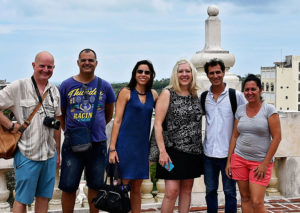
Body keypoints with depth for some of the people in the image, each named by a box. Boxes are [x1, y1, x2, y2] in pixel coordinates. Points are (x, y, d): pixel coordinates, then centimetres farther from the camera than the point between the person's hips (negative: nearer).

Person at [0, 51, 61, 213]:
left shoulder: (55, 91, 11)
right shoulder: (18, 87, -6)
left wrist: (58, 152, 17)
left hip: (50, 155, 5)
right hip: (27, 155, -5)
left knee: (44, 197, 12)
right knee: (22, 199, 2)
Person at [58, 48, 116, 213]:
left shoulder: (104, 86, 5)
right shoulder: (67, 85, 3)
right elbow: (60, 114, 12)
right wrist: (69, 131, 11)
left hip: (98, 143, 1)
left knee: (95, 186, 11)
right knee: (68, 186, 0)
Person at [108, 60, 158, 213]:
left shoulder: (153, 94, 10)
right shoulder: (126, 92, -2)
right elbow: (117, 120, -5)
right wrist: (112, 148, -11)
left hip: (142, 146, 4)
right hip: (125, 144, -4)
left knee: (137, 190, 11)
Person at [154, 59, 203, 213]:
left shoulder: (195, 96, 11)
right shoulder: (168, 93, -4)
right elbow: (158, 123, -10)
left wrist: (200, 148, 10)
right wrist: (162, 151, -17)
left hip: (193, 151, 6)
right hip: (173, 150, -5)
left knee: (187, 189, 11)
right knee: (172, 191, -10)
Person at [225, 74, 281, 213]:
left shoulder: (269, 110, -6)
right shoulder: (240, 110, 7)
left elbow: (277, 137, -9)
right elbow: (235, 136, 11)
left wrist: (265, 163, -12)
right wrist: (229, 161, 7)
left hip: (261, 162, -4)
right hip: (240, 159, 4)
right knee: (245, 198, 8)